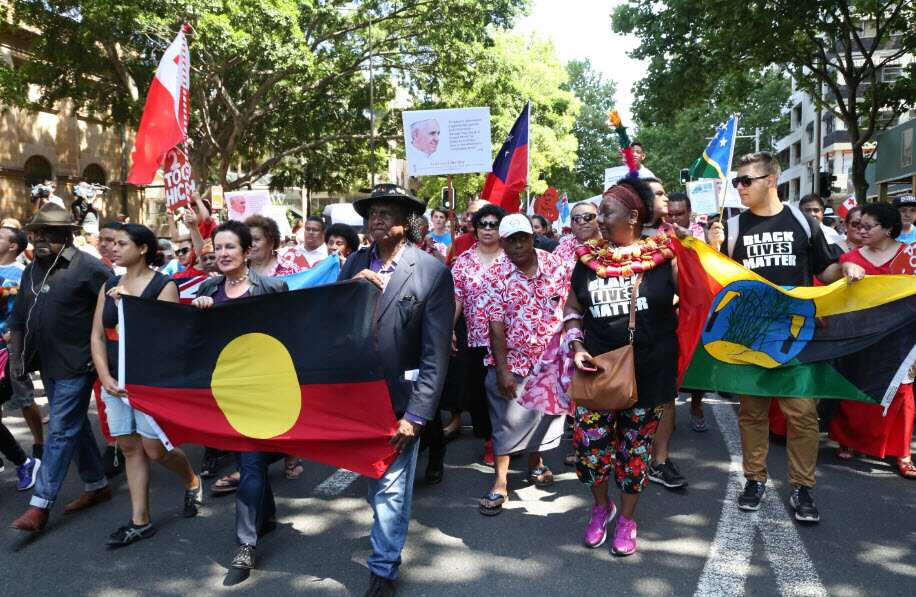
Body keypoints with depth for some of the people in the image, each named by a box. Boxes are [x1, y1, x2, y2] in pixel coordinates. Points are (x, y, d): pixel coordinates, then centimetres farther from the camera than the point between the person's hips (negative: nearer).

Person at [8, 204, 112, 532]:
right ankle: (96, 484, 29)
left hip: (77, 364, -8)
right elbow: (18, 319, 19)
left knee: (61, 431, -3)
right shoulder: (32, 271, 11)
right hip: (48, 364, 8)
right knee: (75, 426, 16)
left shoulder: (87, 267, -15)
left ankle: (40, 504, 3)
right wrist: (15, 355, 11)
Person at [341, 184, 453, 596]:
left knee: (390, 486, 3)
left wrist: (416, 414, -16)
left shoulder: (433, 272, -12)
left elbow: (436, 352, -14)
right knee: (375, 476, 21)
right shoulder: (355, 264, 3)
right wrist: (350, 286, -15)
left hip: (399, 398, -5)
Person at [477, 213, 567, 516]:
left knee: (545, 412, 17)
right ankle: (500, 481, 15)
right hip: (512, 359, -3)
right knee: (508, 420, 4)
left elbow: (565, 304, 3)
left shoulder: (553, 264, -3)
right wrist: (501, 370, -16)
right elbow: (496, 325, -14)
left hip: (549, 357, 3)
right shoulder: (495, 275, -12)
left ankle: (535, 463, 40)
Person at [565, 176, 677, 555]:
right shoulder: (590, 259, 4)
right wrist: (578, 347, 0)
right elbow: (572, 309, 11)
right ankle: (601, 506, 33)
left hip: (649, 372, -2)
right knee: (589, 447, 2)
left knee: (635, 449, 10)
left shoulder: (663, 255, -5)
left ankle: (627, 519, 33)